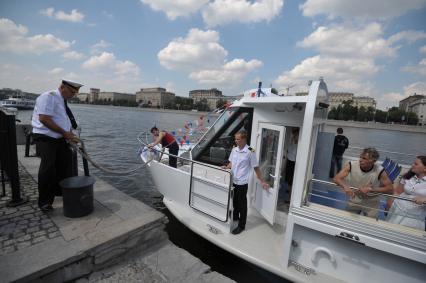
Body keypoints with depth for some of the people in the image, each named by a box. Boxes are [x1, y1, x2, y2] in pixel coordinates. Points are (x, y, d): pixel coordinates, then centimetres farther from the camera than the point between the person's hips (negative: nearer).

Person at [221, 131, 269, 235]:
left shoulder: (250, 152, -17)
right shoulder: (234, 150, 1)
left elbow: (256, 167, -10)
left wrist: (262, 181, -7)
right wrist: (226, 167, -8)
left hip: (242, 182, -6)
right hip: (233, 180, 6)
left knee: (242, 204, 8)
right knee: (235, 201, 24)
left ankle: (241, 226, 24)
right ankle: (235, 216, 48)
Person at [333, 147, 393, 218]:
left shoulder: (379, 171, -22)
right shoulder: (351, 165, -22)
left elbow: (390, 189, -17)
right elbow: (336, 178, -25)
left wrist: (370, 189, -31)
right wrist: (345, 187, -45)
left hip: (371, 205, 0)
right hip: (354, 201, 1)